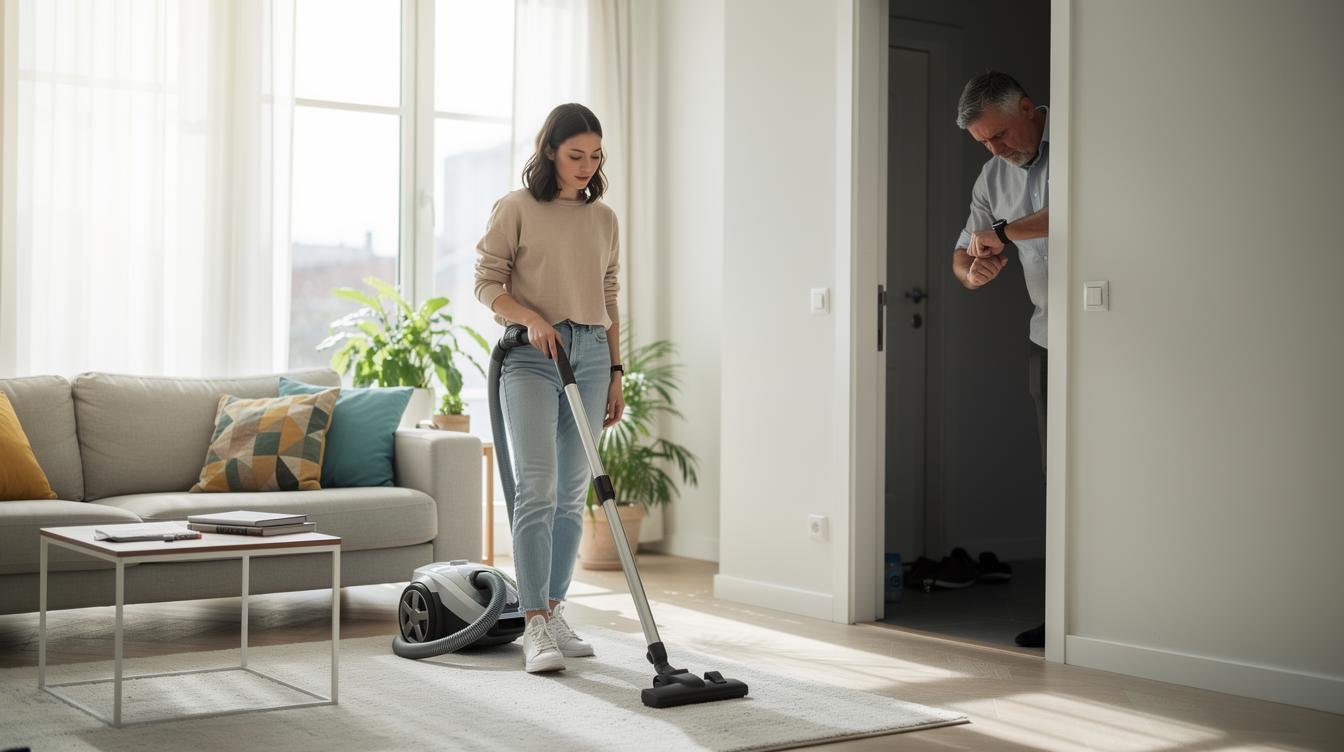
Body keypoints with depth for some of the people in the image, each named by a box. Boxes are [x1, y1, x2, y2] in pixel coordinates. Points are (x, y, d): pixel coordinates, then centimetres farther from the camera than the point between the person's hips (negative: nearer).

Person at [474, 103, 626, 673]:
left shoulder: (603, 218, 14)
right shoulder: (516, 209, -1)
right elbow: (487, 283, -2)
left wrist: (615, 373, 13)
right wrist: (532, 318, -19)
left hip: (591, 356, 5)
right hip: (532, 355, -5)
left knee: (572, 494, 6)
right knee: (537, 488, -14)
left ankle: (553, 613, 15)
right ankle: (535, 629, -13)